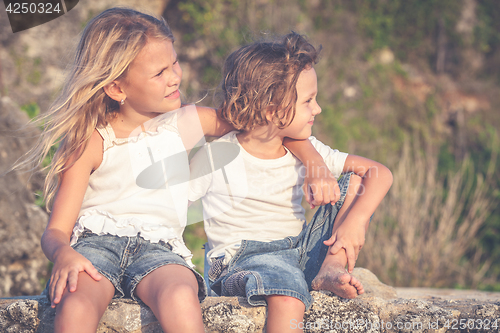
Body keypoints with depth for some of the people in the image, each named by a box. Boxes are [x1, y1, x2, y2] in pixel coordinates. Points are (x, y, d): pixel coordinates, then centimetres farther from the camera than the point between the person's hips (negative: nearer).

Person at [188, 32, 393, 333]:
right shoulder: (215, 156, -9)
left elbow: (380, 172, 1)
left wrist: (355, 220, -16)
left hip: (302, 249, 6)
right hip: (245, 259, -6)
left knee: (356, 182, -3)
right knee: (287, 297, -41)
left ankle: (331, 270, -16)